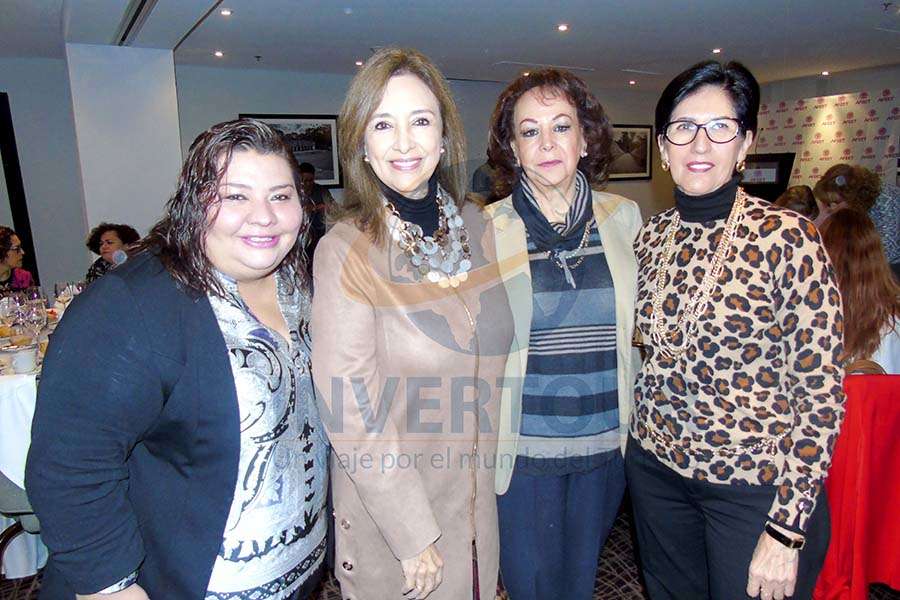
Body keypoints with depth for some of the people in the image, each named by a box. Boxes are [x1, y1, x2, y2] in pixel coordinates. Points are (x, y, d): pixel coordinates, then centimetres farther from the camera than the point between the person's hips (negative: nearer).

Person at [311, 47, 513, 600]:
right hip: (391, 512, -4)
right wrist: (414, 537, -16)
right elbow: (353, 414, -18)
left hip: (482, 499, 5)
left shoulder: (476, 225, -3)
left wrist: (501, 464, 8)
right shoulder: (346, 251, -19)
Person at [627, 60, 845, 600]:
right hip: (656, 469, 5)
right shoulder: (652, 237, -1)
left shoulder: (787, 238, -16)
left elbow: (820, 395, -15)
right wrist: (639, 436, 8)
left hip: (757, 486, -4)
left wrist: (787, 530, -15)